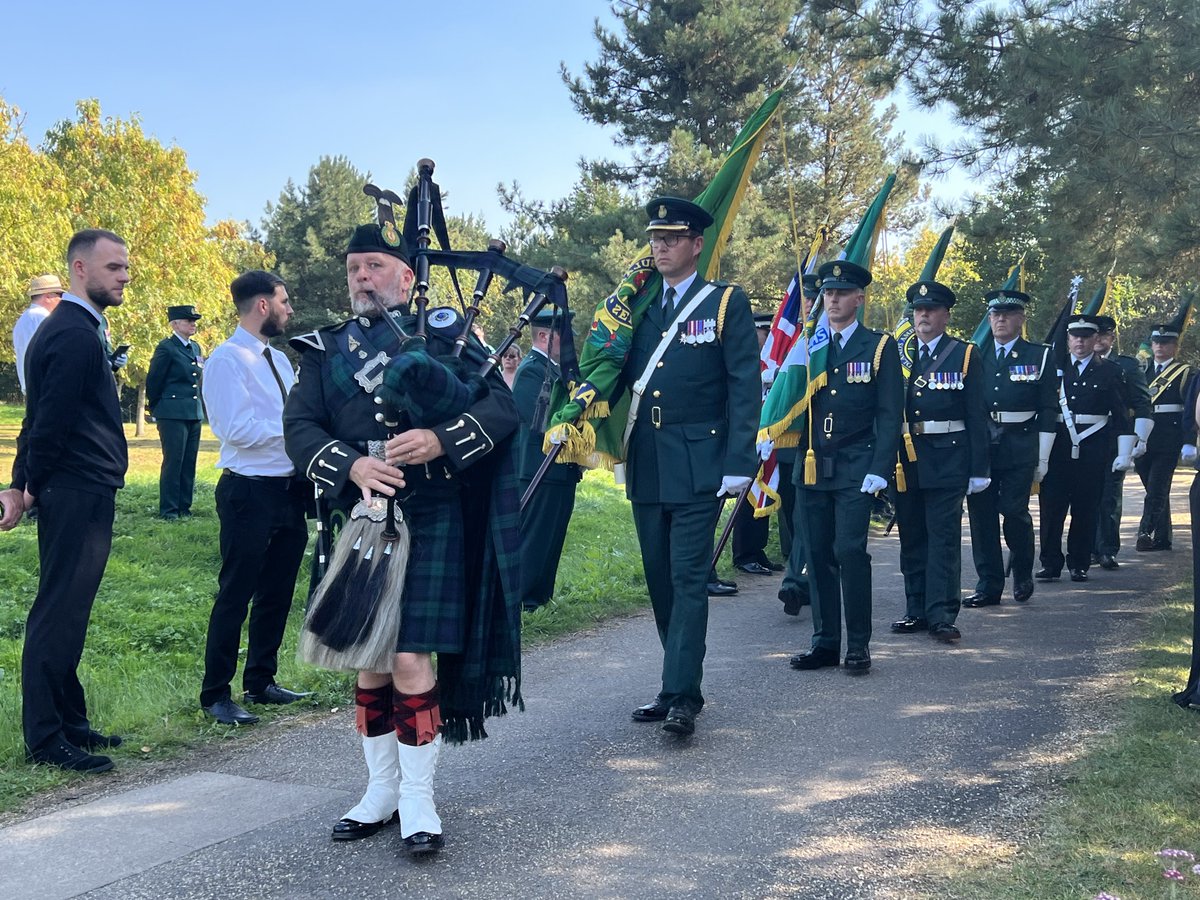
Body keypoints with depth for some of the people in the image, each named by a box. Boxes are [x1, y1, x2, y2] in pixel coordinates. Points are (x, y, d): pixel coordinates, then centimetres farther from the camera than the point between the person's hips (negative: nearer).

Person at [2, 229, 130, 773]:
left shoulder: (72, 330, 18)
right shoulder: (77, 336, -16)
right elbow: (50, 421, -18)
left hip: (79, 493, 10)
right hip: (78, 493, -10)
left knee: (64, 611, 15)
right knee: (58, 614, -5)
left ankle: (68, 722, 24)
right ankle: (45, 739, 2)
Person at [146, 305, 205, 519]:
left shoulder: (195, 347, 15)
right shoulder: (166, 347, -8)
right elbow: (153, 381, -6)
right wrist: (156, 409, 2)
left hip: (194, 413, 7)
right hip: (173, 414, -7)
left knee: (189, 463, 8)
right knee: (173, 462, -6)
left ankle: (184, 507, 15)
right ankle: (168, 510, 0)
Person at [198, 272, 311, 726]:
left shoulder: (278, 359, 14)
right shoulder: (228, 359, -12)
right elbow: (238, 430, -21)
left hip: (289, 488, 9)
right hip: (250, 491, -8)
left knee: (277, 592, 16)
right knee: (236, 594, -1)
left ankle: (261, 681, 30)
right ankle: (216, 694, 10)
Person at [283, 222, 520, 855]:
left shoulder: (444, 331, 4)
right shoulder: (326, 350, 11)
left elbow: (502, 405, -5)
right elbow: (299, 428, 0)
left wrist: (441, 439, -22)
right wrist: (351, 466, -19)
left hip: (431, 522, -3)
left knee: (411, 661, -8)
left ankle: (417, 801, 6)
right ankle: (381, 791, 24)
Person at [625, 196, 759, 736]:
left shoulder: (727, 303, -1)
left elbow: (745, 388, -5)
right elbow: (620, 377, 14)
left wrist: (739, 464, -13)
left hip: (698, 466, -5)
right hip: (645, 468, 5)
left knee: (688, 578, -8)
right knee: (659, 581, 11)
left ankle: (683, 696, -5)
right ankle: (677, 684, 22)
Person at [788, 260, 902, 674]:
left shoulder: (880, 347, 3)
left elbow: (889, 414, -2)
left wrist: (878, 469, -11)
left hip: (855, 470, -4)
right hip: (811, 467, 4)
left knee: (850, 551, -11)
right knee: (817, 555, 6)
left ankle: (858, 644, 0)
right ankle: (825, 641, 15)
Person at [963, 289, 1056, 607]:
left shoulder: (1039, 356, 4)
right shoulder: (977, 357, 11)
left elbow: (1048, 410, 3)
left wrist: (1042, 457, -1)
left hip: (1020, 448, -3)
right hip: (980, 446, 3)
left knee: (1014, 510, -8)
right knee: (981, 515, 1)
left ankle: (1022, 573, 18)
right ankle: (988, 585, 10)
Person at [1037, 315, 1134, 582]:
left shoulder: (1109, 371, 5)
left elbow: (1121, 415, 5)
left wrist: (1124, 453, -1)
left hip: (1093, 451, 0)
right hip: (1057, 449, 1)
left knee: (1086, 510, 4)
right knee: (1051, 507, -2)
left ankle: (1079, 564, 14)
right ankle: (1050, 563, 7)